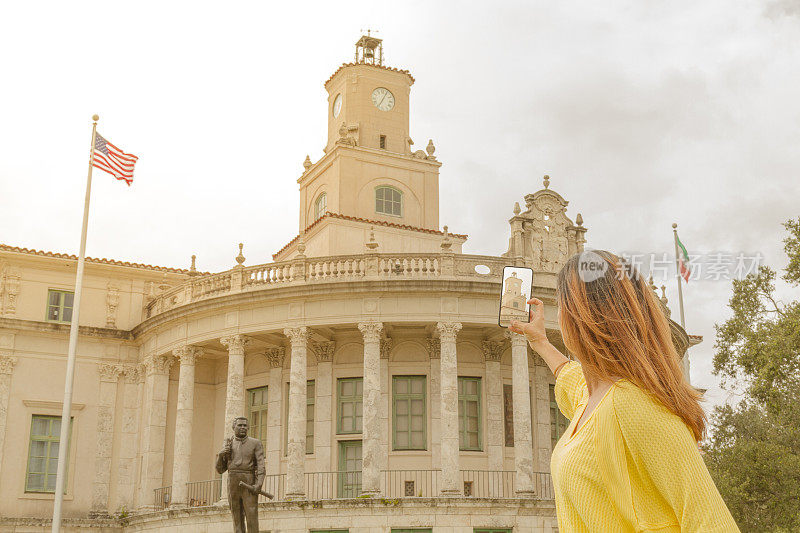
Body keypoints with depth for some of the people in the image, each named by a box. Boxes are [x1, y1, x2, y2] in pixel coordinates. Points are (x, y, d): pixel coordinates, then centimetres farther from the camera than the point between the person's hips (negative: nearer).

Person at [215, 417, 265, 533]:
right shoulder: (228, 444, 14)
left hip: (249, 485, -3)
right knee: (237, 520, 2)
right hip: (233, 486, 3)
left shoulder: (255, 443, 4)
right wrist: (220, 455, -5)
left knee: (252, 518, -10)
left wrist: (259, 484, -21)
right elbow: (220, 469, 14)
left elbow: (261, 466, -5)